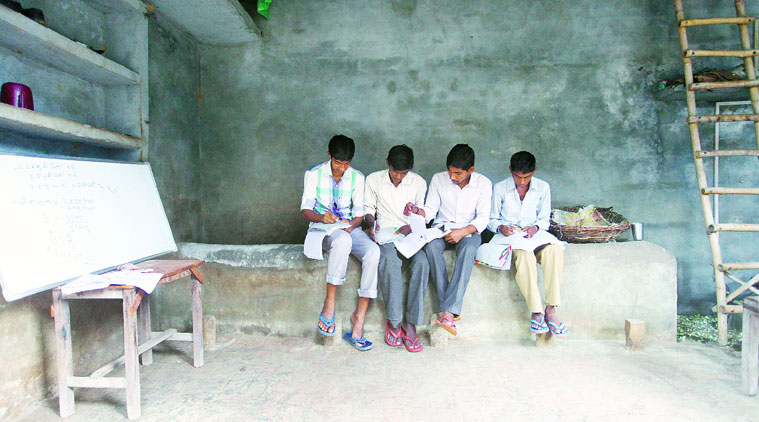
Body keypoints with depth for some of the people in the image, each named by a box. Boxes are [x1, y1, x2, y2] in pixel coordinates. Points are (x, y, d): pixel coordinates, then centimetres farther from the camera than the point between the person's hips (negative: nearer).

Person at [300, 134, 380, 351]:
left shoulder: (357, 177, 5)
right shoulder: (314, 174, 0)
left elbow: (359, 213, 5)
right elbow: (305, 209, -2)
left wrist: (352, 224, -18)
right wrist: (321, 217, -24)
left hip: (349, 228, 3)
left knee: (373, 251, -30)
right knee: (343, 240, -40)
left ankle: (359, 316, -23)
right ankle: (330, 304, -32)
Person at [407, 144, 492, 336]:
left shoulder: (483, 184, -4)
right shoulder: (438, 179, 0)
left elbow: (483, 218, -8)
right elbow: (430, 210, 1)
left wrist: (462, 232, -25)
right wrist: (417, 211, -22)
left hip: (469, 230, -1)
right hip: (442, 227, 2)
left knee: (469, 248, -37)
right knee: (431, 246, -34)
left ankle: (448, 311, -42)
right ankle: (448, 310, -33)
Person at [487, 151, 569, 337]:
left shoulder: (543, 187, 8)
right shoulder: (500, 188, 3)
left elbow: (544, 219, 12)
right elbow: (492, 219, 9)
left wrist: (536, 227, -10)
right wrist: (500, 227, -14)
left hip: (534, 233, 2)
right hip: (508, 235, -2)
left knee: (554, 250, -32)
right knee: (524, 255, -37)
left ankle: (550, 310, -29)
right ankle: (537, 312, -30)